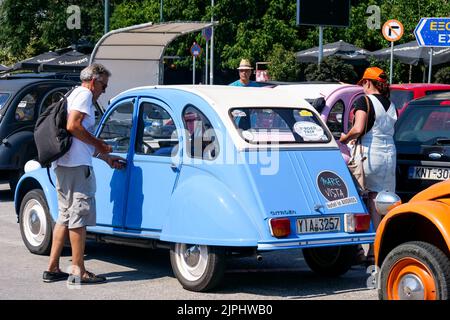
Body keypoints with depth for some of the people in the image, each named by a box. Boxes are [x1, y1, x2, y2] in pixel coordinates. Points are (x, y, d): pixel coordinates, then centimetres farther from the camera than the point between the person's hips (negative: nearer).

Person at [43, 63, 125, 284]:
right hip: (77, 165, -10)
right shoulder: (84, 94, -4)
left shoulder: (74, 95, 27)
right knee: (79, 215, -7)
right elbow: (73, 126, -20)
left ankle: (52, 269, 14)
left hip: (62, 164, 10)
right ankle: (78, 272, -6)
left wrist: (106, 158, 34)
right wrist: (99, 144, -9)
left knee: (65, 215, 13)